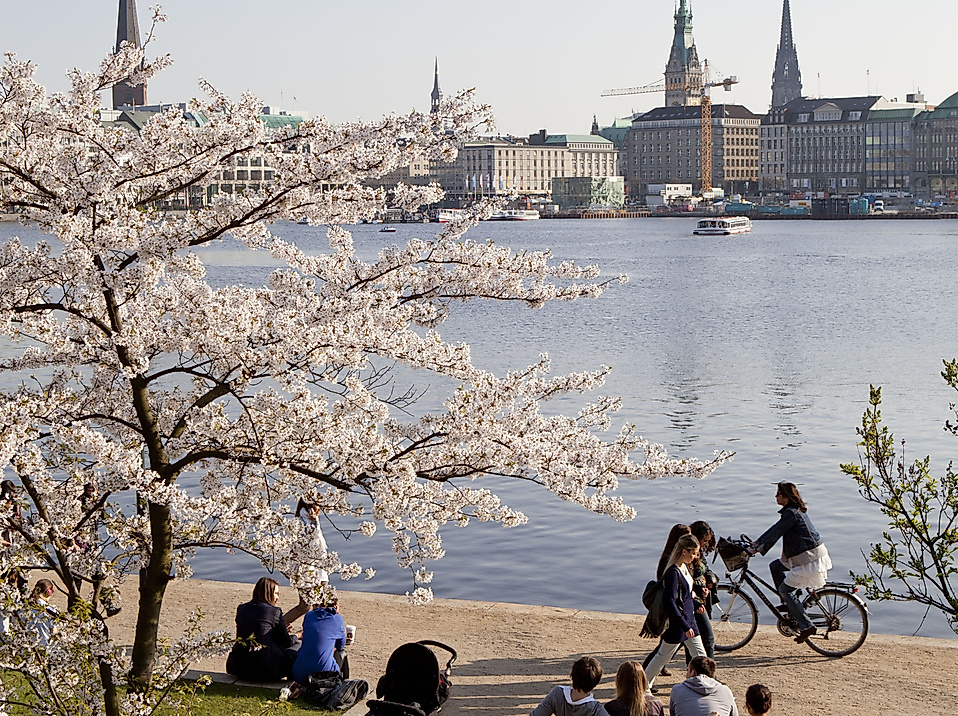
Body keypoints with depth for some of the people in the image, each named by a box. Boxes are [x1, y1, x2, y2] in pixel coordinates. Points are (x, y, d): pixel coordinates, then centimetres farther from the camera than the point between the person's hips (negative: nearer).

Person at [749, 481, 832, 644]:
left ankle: (807, 627, -6)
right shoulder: (792, 510, 13)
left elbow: (776, 532, -21)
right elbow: (776, 528, 20)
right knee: (775, 566, 19)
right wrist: (757, 542, 20)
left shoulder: (791, 513, -18)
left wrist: (759, 549, -17)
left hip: (810, 557, -10)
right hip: (802, 555, 10)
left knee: (785, 589, -6)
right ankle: (788, 603, 18)